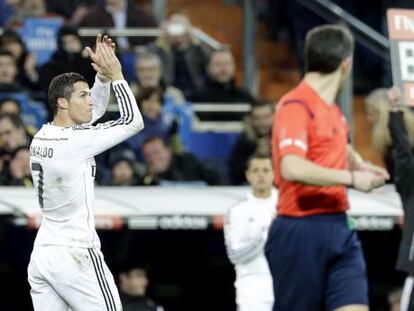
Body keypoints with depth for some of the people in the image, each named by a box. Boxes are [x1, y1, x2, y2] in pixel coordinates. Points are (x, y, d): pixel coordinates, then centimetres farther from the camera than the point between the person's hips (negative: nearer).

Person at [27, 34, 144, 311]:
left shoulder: (42, 137, 8)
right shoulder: (73, 143, -16)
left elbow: (95, 110, 23)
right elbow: (134, 122, -12)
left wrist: (103, 75, 9)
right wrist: (116, 75, -5)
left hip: (41, 254, 9)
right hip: (75, 256, -9)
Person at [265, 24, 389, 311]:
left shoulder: (332, 109, 14)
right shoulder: (296, 106, -13)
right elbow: (291, 168, -30)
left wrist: (360, 167, 16)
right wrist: (350, 178, -22)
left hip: (338, 229, 8)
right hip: (302, 231, -8)